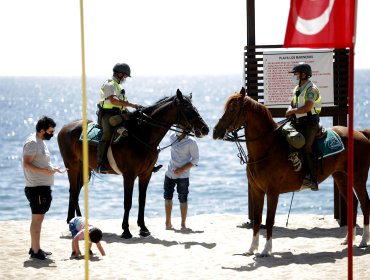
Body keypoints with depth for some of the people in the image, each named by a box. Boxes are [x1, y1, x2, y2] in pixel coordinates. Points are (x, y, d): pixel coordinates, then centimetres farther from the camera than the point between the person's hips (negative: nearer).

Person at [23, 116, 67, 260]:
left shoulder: (40, 142, 16)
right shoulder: (32, 142, -16)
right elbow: (27, 164, -24)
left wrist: (54, 169, 21)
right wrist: (44, 171, -32)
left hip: (43, 186, 11)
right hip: (36, 188, -11)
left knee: (39, 218, 16)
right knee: (37, 218, -7)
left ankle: (35, 248, 24)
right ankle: (35, 251, -4)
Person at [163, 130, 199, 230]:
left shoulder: (191, 142, -12)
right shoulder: (172, 137, 3)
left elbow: (195, 160, -10)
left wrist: (182, 169, -18)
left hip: (182, 175, -5)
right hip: (170, 173, 5)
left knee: (183, 199, 0)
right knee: (167, 197, 7)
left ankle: (183, 224, 12)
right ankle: (168, 223, 18)